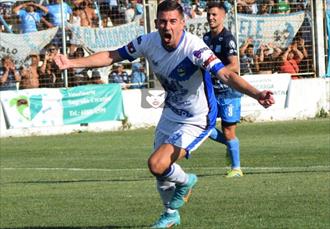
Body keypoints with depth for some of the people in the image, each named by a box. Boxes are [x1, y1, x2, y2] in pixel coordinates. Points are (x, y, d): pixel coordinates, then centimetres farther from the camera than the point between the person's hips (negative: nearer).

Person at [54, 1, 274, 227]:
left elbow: (226, 75, -40)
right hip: (171, 113, 7)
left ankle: (185, 181, 14)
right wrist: (72, 63, -6)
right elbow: (112, 56, -1)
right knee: (161, 172, 16)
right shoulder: (149, 42, -12)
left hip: (196, 121, -6)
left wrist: (256, 94, -55)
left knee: (156, 165, -20)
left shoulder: (194, 48, -30)